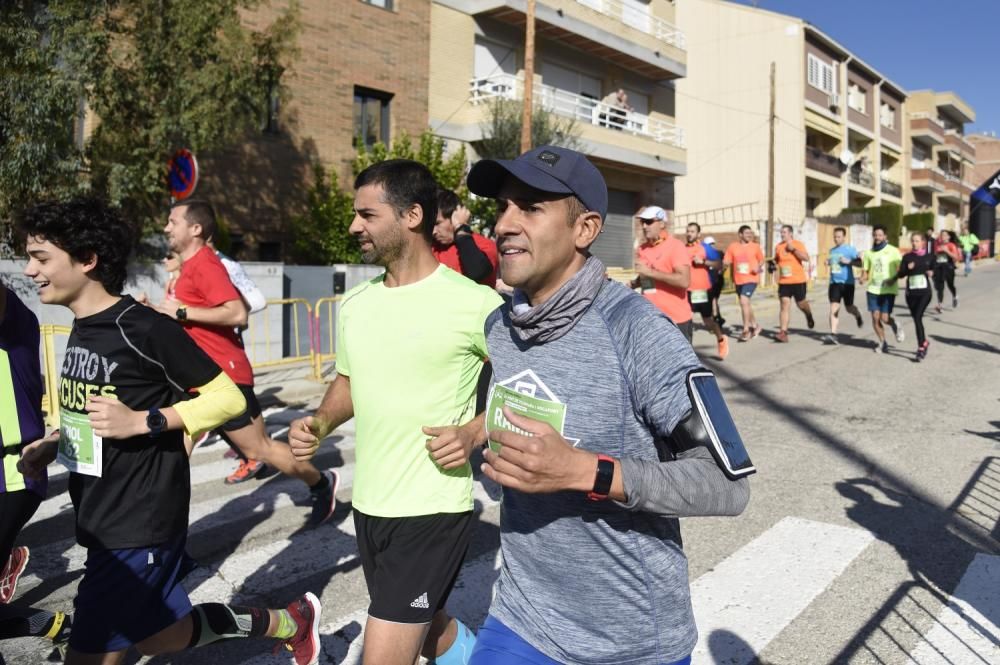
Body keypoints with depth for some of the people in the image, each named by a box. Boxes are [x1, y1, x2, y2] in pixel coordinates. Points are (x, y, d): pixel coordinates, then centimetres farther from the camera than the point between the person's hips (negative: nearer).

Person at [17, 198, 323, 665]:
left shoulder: (143, 329, -19)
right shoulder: (80, 330, 8)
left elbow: (229, 398, -17)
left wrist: (143, 422, -25)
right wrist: (51, 446, 5)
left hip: (141, 525, -9)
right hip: (100, 520, 9)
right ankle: (291, 622, 34)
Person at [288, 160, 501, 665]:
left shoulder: (475, 303, -15)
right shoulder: (356, 303, 4)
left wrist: (473, 434, -21)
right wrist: (320, 423, 0)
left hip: (433, 511, -7)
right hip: (368, 505, 7)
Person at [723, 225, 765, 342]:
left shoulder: (755, 246, 1)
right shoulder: (732, 247, 3)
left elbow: (761, 260, 11)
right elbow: (726, 262, 3)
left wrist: (758, 267, -9)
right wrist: (725, 264, -20)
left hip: (751, 278, -4)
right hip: (738, 280, 4)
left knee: (744, 301, -19)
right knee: (745, 303, 15)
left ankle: (746, 330, -9)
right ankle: (755, 325, 36)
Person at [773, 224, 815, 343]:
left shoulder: (798, 244, -5)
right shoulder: (778, 247, 7)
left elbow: (806, 258, -17)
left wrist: (793, 249, -20)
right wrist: (773, 264, 3)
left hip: (798, 281, -2)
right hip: (783, 282, 2)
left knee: (800, 303, 11)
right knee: (785, 304, -8)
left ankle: (809, 316, 47)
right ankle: (783, 333, -12)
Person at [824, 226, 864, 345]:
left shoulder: (850, 249, -4)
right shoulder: (832, 251, 12)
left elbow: (860, 262, -9)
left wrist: (849, 261, -19)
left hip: (847, 283, -3)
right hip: (834, 283, 4)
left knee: (849, 308, 8)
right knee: (834, 308, -10)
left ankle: (858, 316, 45)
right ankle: (833, 334, -15)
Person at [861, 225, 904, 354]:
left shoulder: (893, 251, -2)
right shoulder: (868, 253, 8)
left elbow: (901, 269, -2)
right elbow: (865, 270, 13)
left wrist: (894, 279, -19)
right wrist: (863, 278, -9)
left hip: (888, 290, -3)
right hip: (873, 289, 3)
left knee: (885, 318, -9)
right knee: (875, 317, -1)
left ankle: (896, 326, 27)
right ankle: (882, 342, 19)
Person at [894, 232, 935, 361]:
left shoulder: (929, 257, 3)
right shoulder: (907, 257, 4)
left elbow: (934, 272, 14)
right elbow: (900, 275, 0)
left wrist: (932, 273, -8)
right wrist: (907, 269, -19)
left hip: (924, 292, -2)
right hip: (911, 293, 2)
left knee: (917, 317, -15)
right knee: (916, 319, 11)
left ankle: (921, 348, -10)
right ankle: (924, 342, 33)